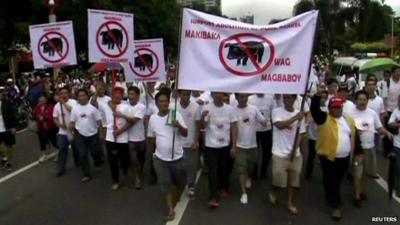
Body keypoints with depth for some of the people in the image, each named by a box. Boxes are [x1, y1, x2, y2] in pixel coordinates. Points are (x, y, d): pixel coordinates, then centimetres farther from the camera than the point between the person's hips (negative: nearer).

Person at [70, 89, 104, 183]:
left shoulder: (92, 107, -8)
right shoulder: (75, 108, -1)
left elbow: (98, 121, -6)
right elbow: (72, 122, 6)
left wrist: (101, 133, -6)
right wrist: (72, 132, 5)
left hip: (93, 134, -2)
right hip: (80, 135, 2)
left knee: (95, 152, 10)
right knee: (82, 155, 2)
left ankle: (99, 162, 43)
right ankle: (86, 174, 12)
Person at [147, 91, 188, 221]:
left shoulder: (176, 115, -9)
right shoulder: (152, 118, -3)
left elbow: (185, 134, -11)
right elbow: (151, 138, 10)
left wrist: (179, 126, -31)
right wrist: (153, 152, 18)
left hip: (177, 157, 0)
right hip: (160, 159, 1)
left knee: (180, 183, 16)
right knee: (165, 185, 4)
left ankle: (174, 203, 42)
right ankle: (171, 210, 17)